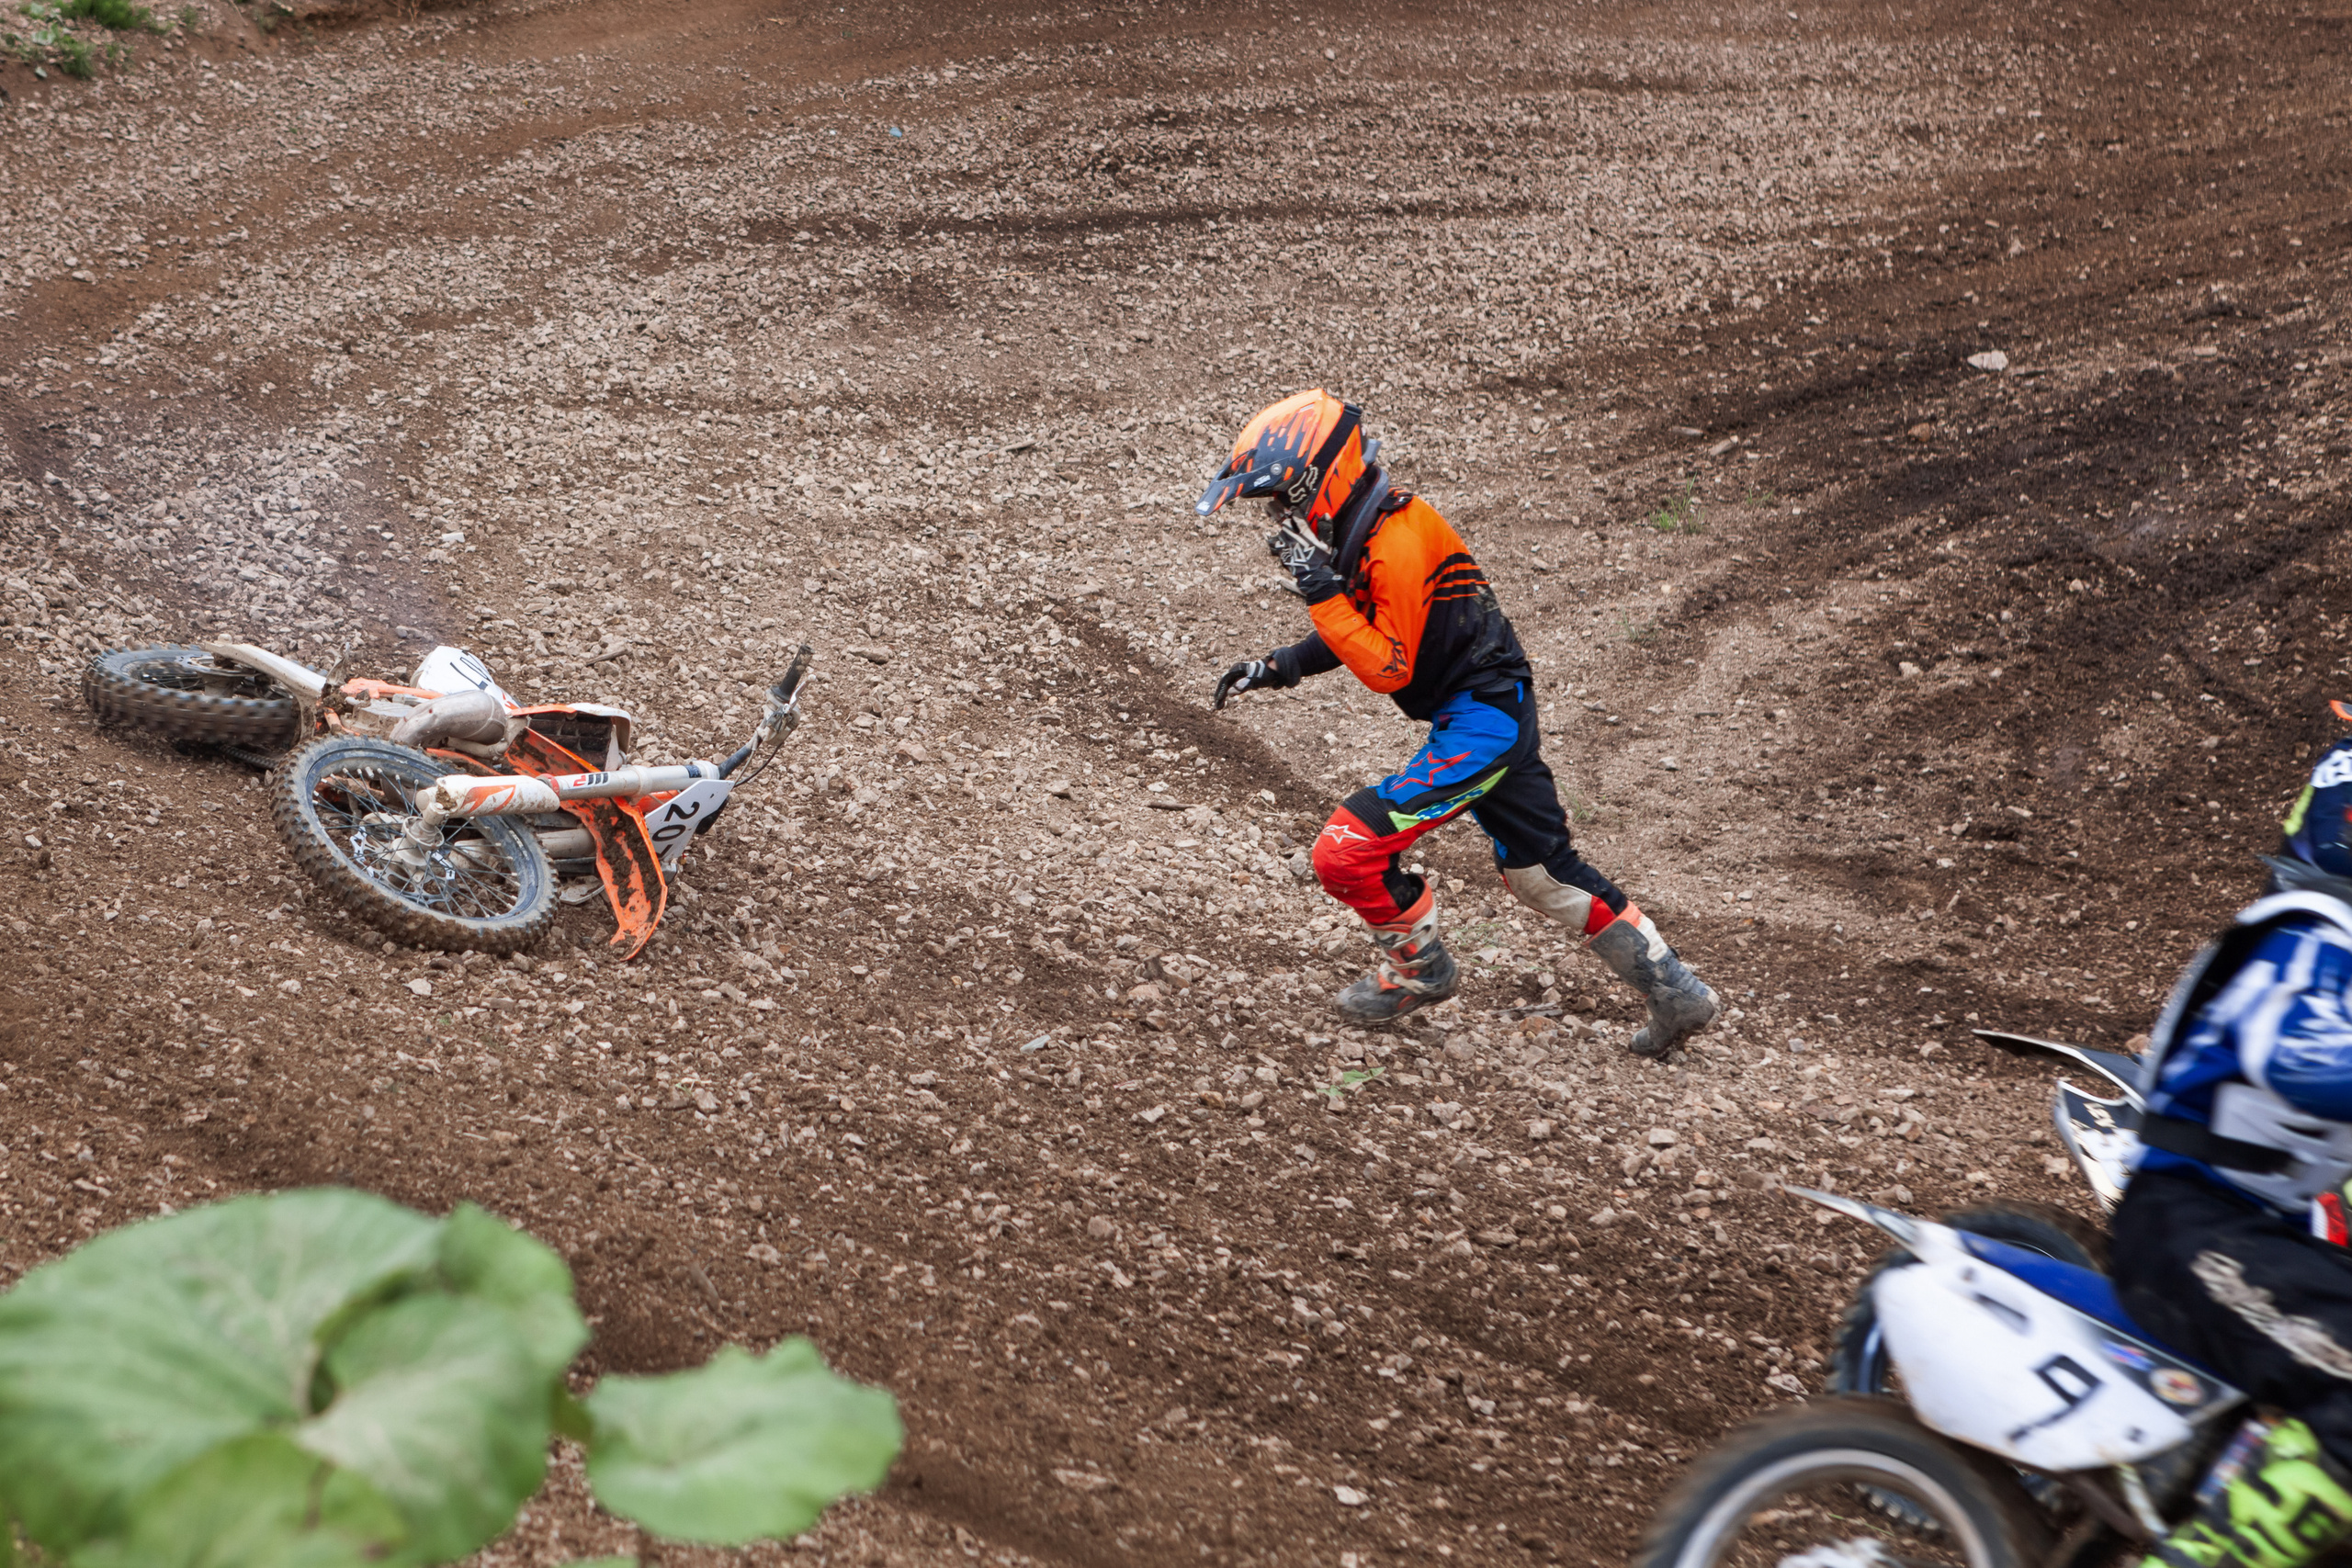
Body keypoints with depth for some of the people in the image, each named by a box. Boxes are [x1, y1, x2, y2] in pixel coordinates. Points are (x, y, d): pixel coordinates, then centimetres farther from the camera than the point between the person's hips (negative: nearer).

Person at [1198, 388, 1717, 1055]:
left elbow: (1388, 668, -23)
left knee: (1347, 851, -12)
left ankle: (1421, 968, 12)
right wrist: (1280, 667, 11)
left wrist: (1321, 591, -24)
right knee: (1544, 873, 18)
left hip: (1479, 720, -10)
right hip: (1496, 709, 10)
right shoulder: (1362, 533, 7)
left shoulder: (1397, 545, -24)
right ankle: (1677, 993, 25)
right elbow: (1373, 631, 20)